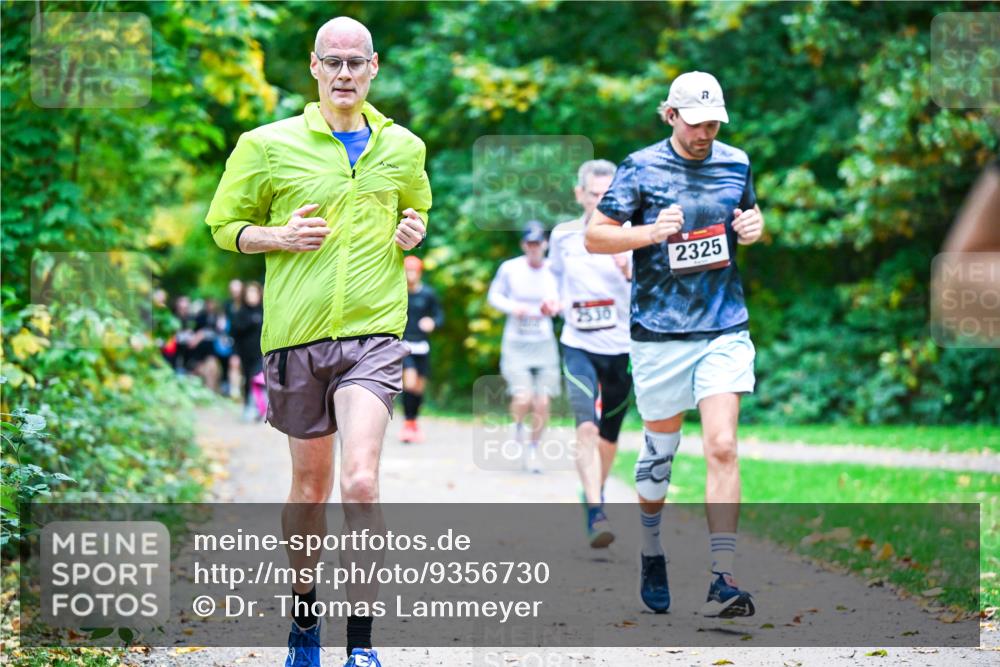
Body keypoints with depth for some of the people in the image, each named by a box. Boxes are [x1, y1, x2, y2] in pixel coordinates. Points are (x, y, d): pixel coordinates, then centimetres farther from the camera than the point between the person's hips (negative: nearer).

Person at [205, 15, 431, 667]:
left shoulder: (403, 147, 10)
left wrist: (415, 232, 5)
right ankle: (304, 614, 31)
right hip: (296, 333, 0)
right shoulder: (269, 146, 1)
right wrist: (278, 236, -10)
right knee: (309, 486, 10)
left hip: (373, 331, 0)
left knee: (360, 481, -16)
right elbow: (224, 224, 9)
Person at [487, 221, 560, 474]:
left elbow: (563, 303, 8)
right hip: (516, 342, -2)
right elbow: (493, 295, 8)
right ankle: (518, 425, 19)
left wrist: (555, 307, -15)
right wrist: (512, 307, -10)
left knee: (542, 403, -2)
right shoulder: (509, 269, -3)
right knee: (523, 399, -16)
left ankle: (533, 449, 19)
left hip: (544, 343, 2)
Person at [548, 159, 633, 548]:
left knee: (608, 435, 13)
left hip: (622, 348, 0)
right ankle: (596, 516, -24)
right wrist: (558, 302, 2)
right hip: (578, 346, 0)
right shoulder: (563, 235, 2)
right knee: (587, 428, -20)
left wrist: (631, 274, -30)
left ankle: (594, 494, 40)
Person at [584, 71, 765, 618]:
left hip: (725, 330, 2)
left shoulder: (736, 163, 7)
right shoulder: (641, 168, -3)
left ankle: (722, 581, -12)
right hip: (660, 331, -1)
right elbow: (594, 236, -1)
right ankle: (651, 552, 35)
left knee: (722, 447, -11)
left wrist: (755, 228, 1)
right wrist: (651, 232, -17)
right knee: (660, 449, 10)